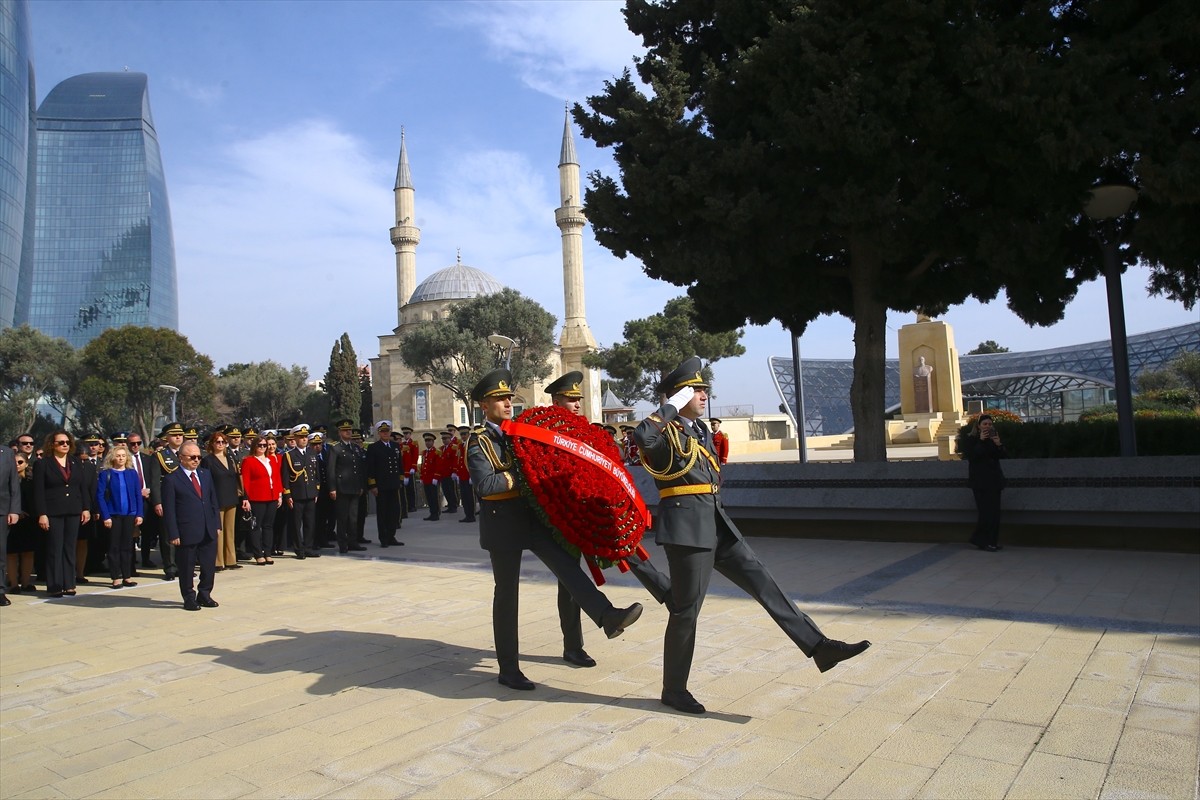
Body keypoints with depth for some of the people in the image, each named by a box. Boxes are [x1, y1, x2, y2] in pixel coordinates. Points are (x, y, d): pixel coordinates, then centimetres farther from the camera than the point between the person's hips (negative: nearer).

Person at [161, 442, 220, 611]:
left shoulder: (205, 474, 11)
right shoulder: (171, 479, -7)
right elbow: (169, 510, -8)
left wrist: (217, 525, 9)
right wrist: (173, 534, -12)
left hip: (209, 532, 5)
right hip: (187, 533, -5)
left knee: (209, 566, 10)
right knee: (187, 569, 7)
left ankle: (204, 595, 26)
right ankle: (189, 599, 22)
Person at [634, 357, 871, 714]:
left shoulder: (700, 429, 19)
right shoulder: (665, 432, -8)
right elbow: (641, 436, -33)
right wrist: (672, 405, -21)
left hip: (716, 524, 8)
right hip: (686, 528, -8)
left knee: (763, 583, 1)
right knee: (686, 609, 0)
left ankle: (819, 647, 1)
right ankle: (674, 690, 15)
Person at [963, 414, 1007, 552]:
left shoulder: (993, 438, 15)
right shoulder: (970, 440, -1)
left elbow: (1004, 456, 7)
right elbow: (971, 456, -16)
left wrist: (999, 445, -11)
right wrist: (981, 441, -18)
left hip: (994, 480, 6)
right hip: (980, 481, -6)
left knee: (995, 512, 3)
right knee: (986, 511, -12)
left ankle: (993, 541, 10)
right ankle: (983, 540, -2)